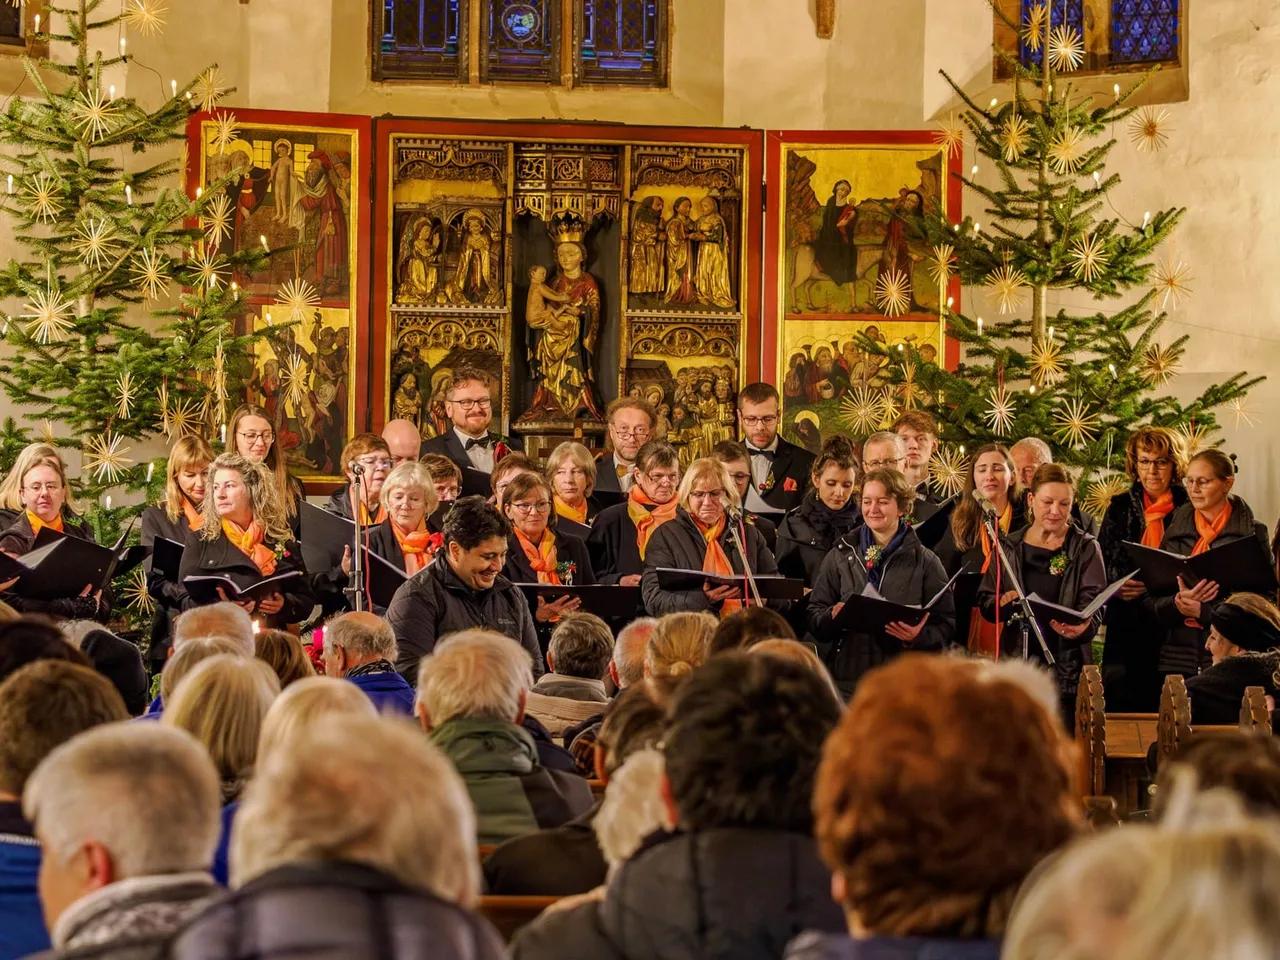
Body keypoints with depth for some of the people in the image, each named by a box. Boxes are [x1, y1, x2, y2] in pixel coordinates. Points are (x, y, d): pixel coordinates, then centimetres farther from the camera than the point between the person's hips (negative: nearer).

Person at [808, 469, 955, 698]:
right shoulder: (840, 556, 12)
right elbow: (813, 617, 10)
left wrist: (918, 636, -17)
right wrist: (832, 617, -12)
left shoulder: (925, 562, 6)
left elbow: (945, 624, 3)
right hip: (847, 679, 1)